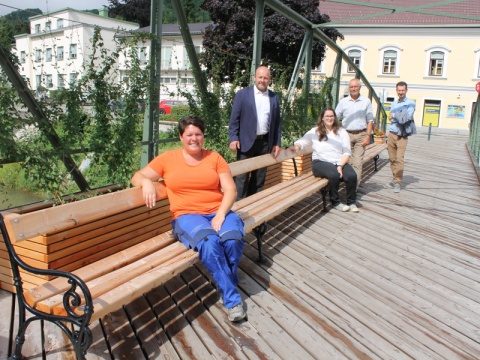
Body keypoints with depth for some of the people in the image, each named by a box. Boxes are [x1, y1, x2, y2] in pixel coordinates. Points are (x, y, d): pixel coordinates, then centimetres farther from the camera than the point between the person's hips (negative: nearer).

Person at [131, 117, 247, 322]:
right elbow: (137, 177, 11)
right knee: (209, 242, -34)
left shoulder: (214, 157, 12)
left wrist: (221, 214, -13)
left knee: (233, 239, -31)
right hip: (187, 216, -1)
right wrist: (146, 182, -14)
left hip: (218, 212, 2)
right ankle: (232, 299, -18)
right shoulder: (167, 159, 11)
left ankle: (226, 283, -1)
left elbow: (230, 190, 5)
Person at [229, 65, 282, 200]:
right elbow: (234, 118, -4)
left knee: (260, 176, 10)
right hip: (246, 141, -4)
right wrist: (233, 138, -12)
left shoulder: (274, 97, 9)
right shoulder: (242, 94, -2)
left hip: (265, 142, 4)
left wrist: (277, 143, 6)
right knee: (242, 176, -2)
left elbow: (277, 122, 11)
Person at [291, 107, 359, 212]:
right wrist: (297, 146, -19)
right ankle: (335, 202, -8)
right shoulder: (315, 132, 13)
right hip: (320, 162, -2)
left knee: (352, 175, -27)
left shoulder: (342, 132, 15)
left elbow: (347, 152, 7)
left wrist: (340, 166, -9)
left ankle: (351, 202, -2)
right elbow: (302, 141, 7)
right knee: (334, 175, -33)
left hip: (340, 162, 2)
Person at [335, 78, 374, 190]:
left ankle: (355, 187, -4)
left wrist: (368, 136, -2)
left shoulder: (366, 101, 7)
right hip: (347, 134, 1)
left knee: (357, 162, -7)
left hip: (361, 135, -1)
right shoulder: (343, 102, 7)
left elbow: (370, 120, 8)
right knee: (347, 161, 0)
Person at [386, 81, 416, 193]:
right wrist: (400, 118, -1)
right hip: (392, 133, 5)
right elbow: (390, 117, 14)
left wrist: (395, 115, -3)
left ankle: (398, 183, -6)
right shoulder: (394, 103, 16)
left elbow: (407, 117, -14)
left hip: (402, 136, -5)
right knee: (392, 158, 6)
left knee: (399, 159, -11)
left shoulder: (410, 103, -2)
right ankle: (395, 179, 18)